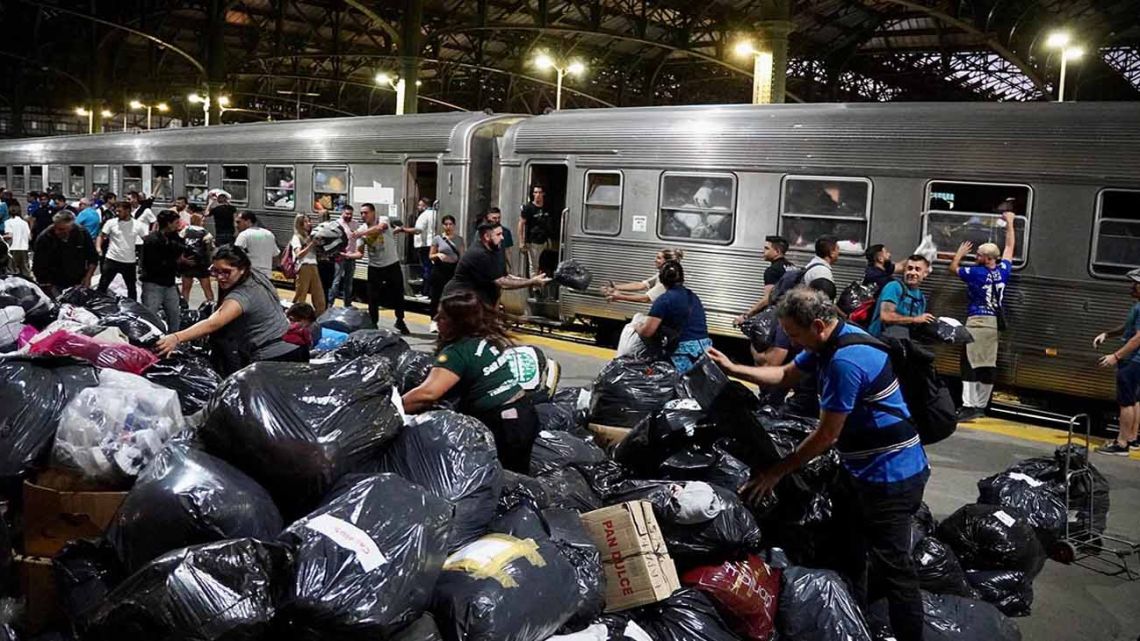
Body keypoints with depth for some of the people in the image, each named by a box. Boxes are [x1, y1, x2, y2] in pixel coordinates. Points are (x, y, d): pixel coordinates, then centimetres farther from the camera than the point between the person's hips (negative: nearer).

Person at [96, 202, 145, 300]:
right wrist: (98, 248, -17)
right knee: (102, 285, 2)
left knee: (131, 288, 13)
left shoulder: (137, 225, -2)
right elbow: (101, 236, 1)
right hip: (112, 260, -1)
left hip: (130, 262, 1)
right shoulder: (111, 222, -3)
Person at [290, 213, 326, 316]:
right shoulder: (296, 237, 1)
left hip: (313, 267, 7)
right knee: (300, 296, -5)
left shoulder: (310, 237, 22)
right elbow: (299, 255, -14)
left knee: (319, 295, 2)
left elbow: (316, 253, 16)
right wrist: (311, 245, -21)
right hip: (303, 268, -6)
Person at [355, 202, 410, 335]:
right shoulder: (362, 228, 0)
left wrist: (362, 233, -49)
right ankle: (373, 324, 14)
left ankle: (400, 321, 27)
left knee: (398, 294, 8)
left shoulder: (383, 219, -12)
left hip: (392, 264, -3)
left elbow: (380, 228, -37)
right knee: (373, 297, 1)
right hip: (374, 267, 3)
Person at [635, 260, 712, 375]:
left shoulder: (664, 300, -5)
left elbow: (646, 332, -9)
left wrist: (638, 326, 15)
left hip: (685, 354, -6)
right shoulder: (693, 297, 17)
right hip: (705, 349, 6)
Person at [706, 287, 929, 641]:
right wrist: (733, 369, 9)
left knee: (892, 567, -2)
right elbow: (785, 376, 17)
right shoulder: (830, 341, 2)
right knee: (846, 552, 20)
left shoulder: (845, 360, -29)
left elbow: (826, 435, -23)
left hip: (890, 474, -11)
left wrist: (777, 472, -14)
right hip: (858, 467, 11)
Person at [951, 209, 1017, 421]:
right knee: (988, 365, 8)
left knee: (971, 364, -8)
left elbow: (953, 268, 9)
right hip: (995, 323, 6)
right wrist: (1010, 223, 30)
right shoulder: (1003, 271, 4)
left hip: (977, 322, -6)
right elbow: (1010, 246, 19)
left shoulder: (975, 273, -9)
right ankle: (981, 406, 15)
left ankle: (969, 406, -16)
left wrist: (960, 252, 27)